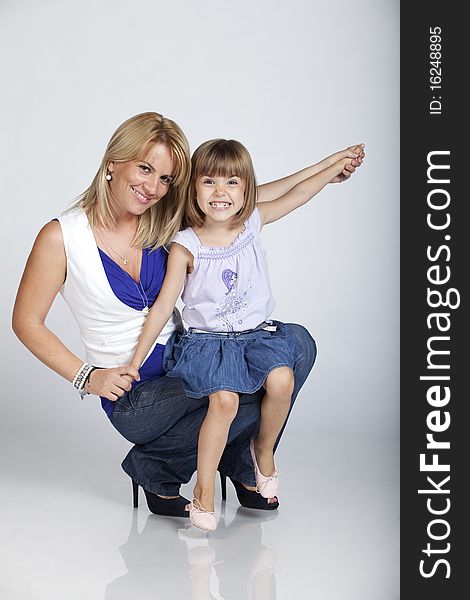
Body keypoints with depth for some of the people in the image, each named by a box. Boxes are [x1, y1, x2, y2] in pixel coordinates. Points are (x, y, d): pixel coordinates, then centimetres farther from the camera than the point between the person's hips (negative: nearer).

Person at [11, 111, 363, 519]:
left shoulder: (161, 221, 2)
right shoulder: (61, 237, -11)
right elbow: (27, 322, -4)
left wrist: (324, 168, 5)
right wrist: (86, 377, -14)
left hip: (186, 365, 6)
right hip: (133, 395, -6)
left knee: (296, 343, -14)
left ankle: (244, 469, 2)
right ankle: (157, 470, -4)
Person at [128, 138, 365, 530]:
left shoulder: (253, 221, 2)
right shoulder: (185, 247, -9)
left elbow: (297, 194, 18)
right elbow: (162, 308, -5)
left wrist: (338, 166, 22)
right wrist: (134, 364, -5)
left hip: (256, 332, 4)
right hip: (207, 339, -3)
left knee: (281, 380, -26)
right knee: (224, 399, -29)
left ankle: (264, 449, 5)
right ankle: (204, 490, -11)